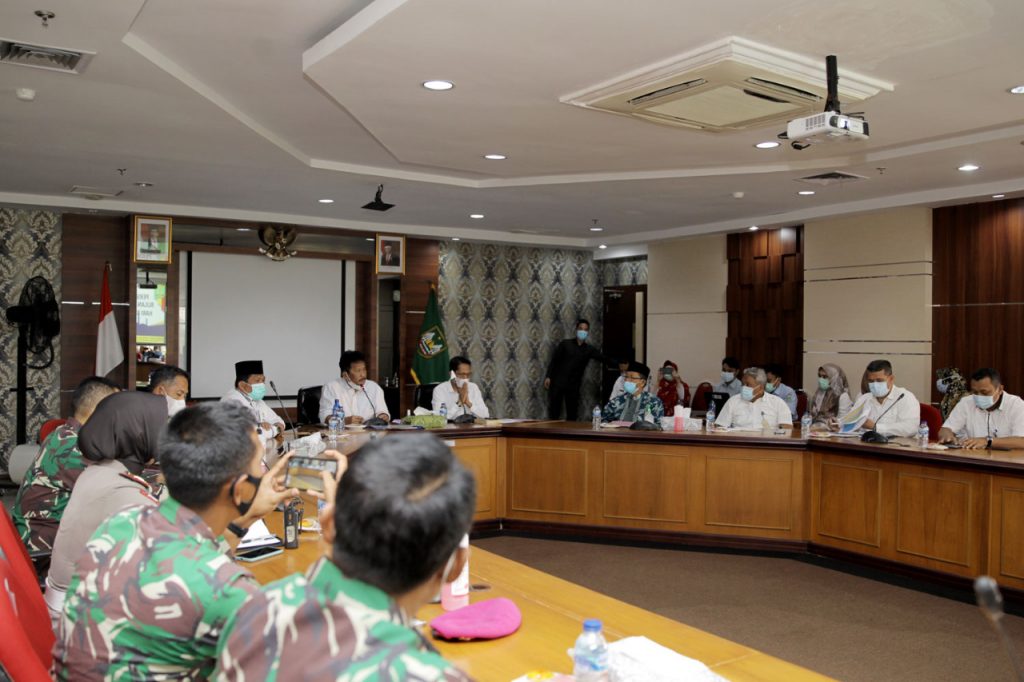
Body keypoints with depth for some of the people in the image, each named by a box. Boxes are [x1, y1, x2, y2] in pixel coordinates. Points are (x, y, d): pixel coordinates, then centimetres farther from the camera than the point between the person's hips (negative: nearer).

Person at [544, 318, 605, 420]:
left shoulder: (589, 350, 7)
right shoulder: (565, 344, 2)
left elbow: (604, 358, -4)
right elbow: (554, 360, 1)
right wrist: (548, 376, -8)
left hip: (574, 386, 2)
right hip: (557, 383, -2)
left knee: (572, 415, 2)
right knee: (554, 412, 0)